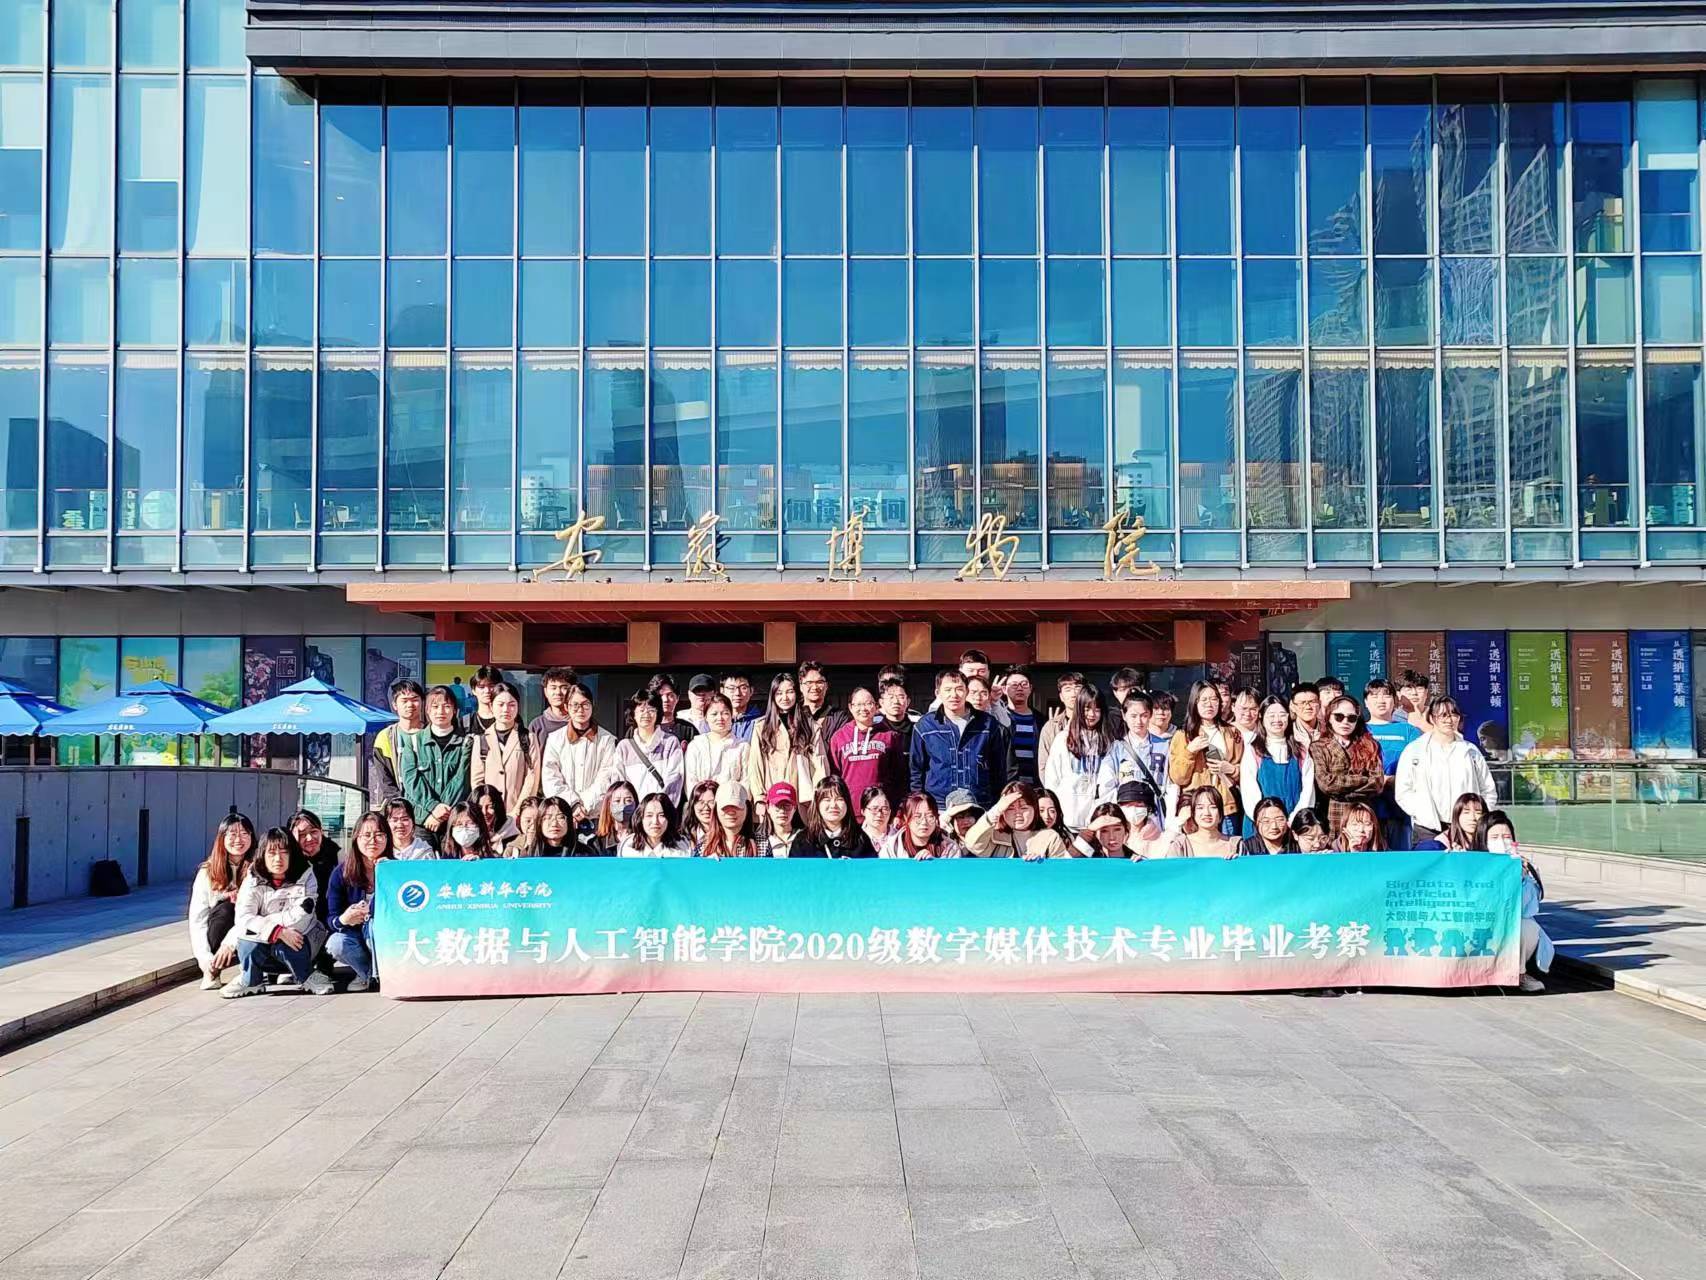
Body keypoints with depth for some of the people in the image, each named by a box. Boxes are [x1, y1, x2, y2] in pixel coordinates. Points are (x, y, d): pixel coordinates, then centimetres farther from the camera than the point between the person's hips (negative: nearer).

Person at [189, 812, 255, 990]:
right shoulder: (207, 872, -4)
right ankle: (211, 971, -20)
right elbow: (197, 919, -9)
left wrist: (230, 943, -31)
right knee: (225, 909, -28)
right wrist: (205, 958, -21)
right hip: (214, 940, 1)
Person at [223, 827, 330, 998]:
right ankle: (252, 981, -4)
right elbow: (243, 918, -21)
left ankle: (306, 978, -5)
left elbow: (299, 920, -19)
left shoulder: (305, 877, -8)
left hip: (297, 945, -2)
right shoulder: (252, 880, -5)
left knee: (282, 947, -34)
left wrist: (262, 923, -19)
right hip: (264, 951, 2)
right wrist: (278, 932, -33)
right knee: (247, 935, -28)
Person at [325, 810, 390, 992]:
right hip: (353, 934, 2)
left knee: (376, 923, -33)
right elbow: (331, 917, -7)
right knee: (336, 943, -29)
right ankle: (368, 973, 0)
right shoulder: (341, 872, -6)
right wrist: (343, 920, -32)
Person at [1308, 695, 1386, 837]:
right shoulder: (1318, 747, 6)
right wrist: (1364, 780, -5)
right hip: (1333, 818, -1)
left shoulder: (1369, 746, 11)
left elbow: (1378, 783, -1)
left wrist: (1341, 792, -7)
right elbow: (1324, 783, -8)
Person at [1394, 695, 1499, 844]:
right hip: (1428, 831, -2)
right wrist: (1430, 819, -10)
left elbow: (1489, 792, 17)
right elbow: (1402, 793, 0)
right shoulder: (1413, 751, 6)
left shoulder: (1471, 752, 15)